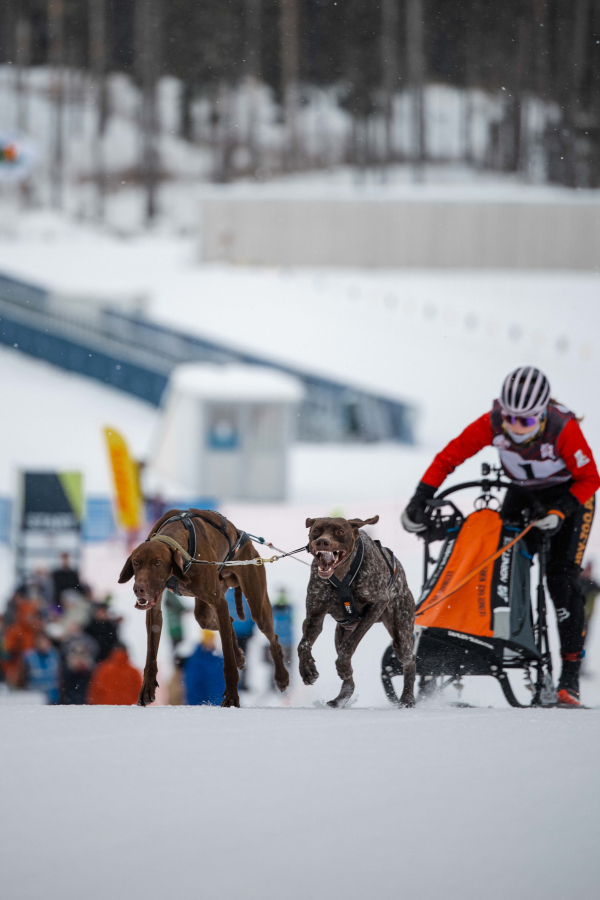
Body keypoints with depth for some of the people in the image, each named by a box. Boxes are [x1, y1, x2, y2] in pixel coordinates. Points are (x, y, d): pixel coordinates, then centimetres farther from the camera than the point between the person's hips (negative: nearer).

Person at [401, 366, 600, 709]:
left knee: (562, 577, -16)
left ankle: (571, 674, -12)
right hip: (524, 493, 4)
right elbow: (448, 458, -15)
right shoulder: (492, 425, -26)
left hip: (569, 495, -4)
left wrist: (560, 513, -32)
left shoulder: (564, 429, -34)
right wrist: (421, 499, -21)